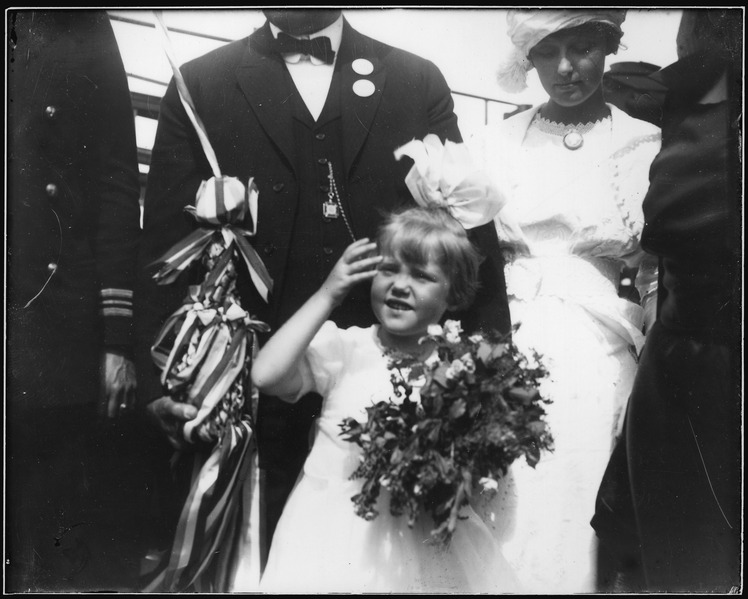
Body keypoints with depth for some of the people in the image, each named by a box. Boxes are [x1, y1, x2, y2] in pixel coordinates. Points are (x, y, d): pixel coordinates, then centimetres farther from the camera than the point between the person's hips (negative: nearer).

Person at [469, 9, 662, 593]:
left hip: (595, 368, -1)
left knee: (574, 532, 3)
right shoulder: (497, 144, 6)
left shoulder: (649, 146, 2)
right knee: (498, 525, 3)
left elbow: (660, 282, 5)